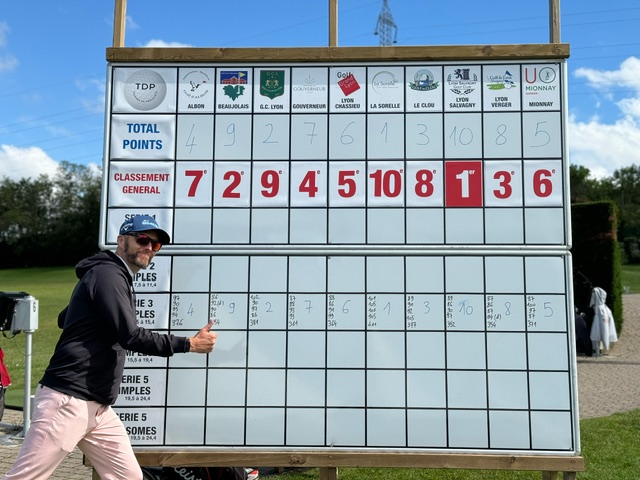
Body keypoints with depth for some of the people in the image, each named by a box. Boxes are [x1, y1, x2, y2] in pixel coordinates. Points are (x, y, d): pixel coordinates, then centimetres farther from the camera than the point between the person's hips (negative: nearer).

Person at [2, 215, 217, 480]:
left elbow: (64, 318, 30)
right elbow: (130, 336, -20)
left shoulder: (118, 279, 19)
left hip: (98, 408, 10)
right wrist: (189, 344, -14)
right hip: (67, 402, -10)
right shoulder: (107, 274, -11)